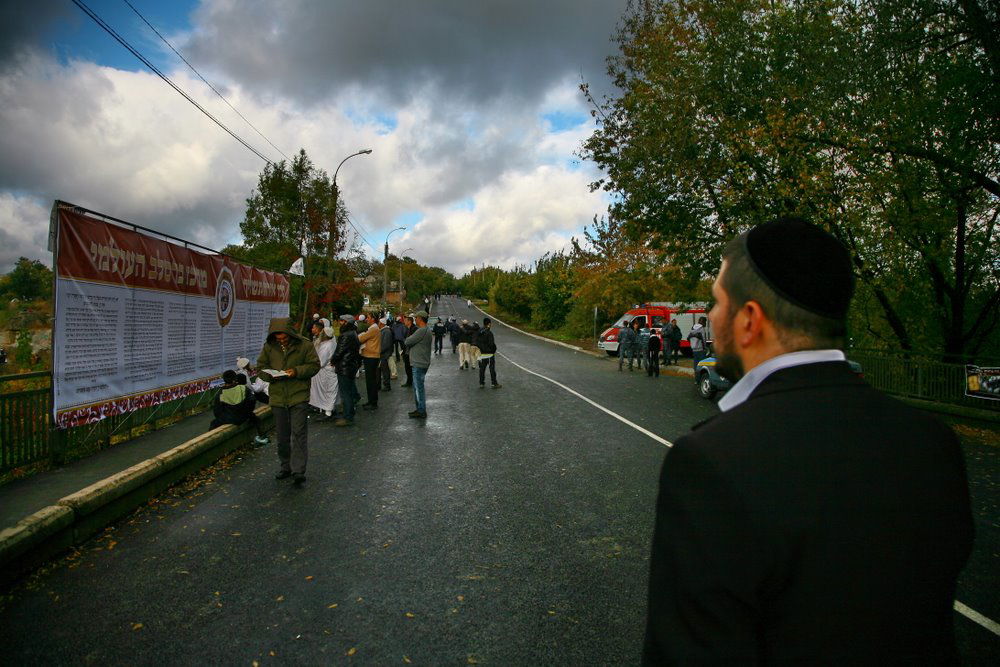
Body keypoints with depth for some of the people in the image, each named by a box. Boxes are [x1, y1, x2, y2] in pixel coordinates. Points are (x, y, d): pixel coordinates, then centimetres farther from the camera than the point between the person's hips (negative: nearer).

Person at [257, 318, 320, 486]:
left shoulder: (304, 345, -6)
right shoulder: (268, 347, 4)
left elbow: (314, 365, -2)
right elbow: (261, 366, 12)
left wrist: (297, 371, -18)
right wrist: (271, 375, -10)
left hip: (299, 396, -4)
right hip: (277, 396, 4)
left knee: (299, 433, -7)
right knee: (282, 435, 13)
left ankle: (298, 470, -4)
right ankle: (286, 467, 27)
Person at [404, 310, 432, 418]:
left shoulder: (422, 331, -18)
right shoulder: (426, 330, 16)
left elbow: (407, 342, -16)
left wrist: (408, 338, 4)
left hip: (419, 364, -10)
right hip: (420, 363, 10)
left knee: (419, 387, -5)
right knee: (417, 387, 17)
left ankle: (422, 412, 1)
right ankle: (419, 409, 25)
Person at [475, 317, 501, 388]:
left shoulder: (479, 332, 4)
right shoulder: (489, 333, -18)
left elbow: (476, 342, 11)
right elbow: (491, 343, -19)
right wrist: (494, 350, -4)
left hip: (482, 353, 6)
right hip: (489, 353, -6)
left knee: (482, 368, 13)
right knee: (492, 368, 1)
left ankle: (481, 383, 17)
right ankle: (494, 383, 4)